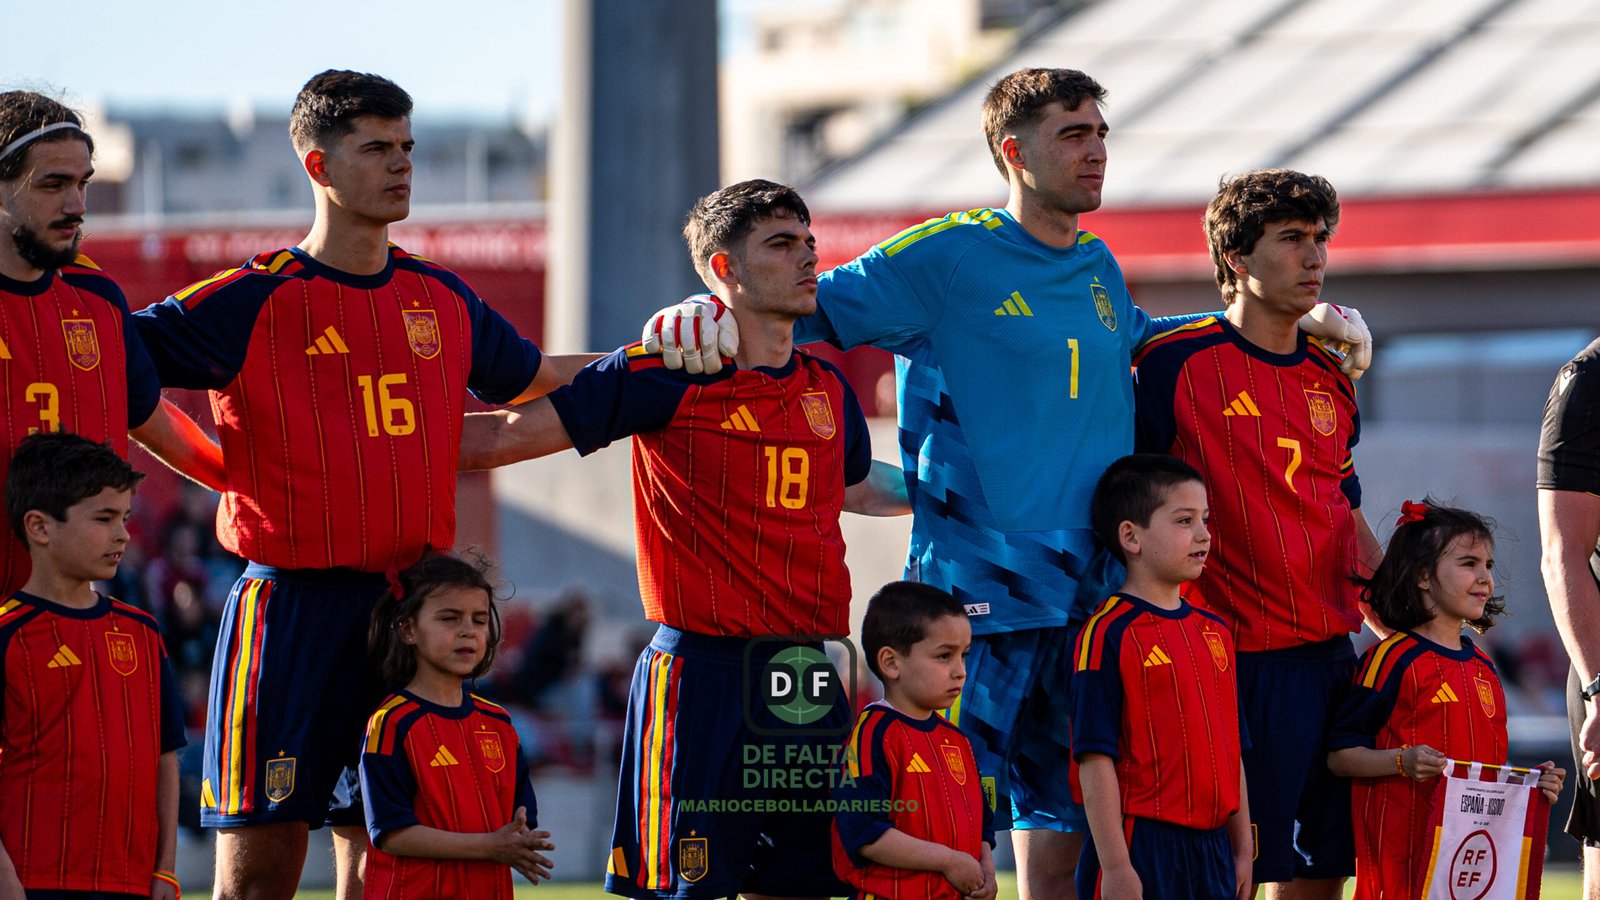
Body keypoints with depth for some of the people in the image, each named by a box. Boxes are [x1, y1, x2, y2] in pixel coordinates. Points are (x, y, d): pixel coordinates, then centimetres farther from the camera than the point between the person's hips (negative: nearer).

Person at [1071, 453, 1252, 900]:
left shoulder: (1213, 631, 14)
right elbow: (1096, 758, -13)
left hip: (1210, 846, 7)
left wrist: (1243, 850, 17)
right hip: (1139, 846, -7)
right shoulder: (1109, 635, -9)